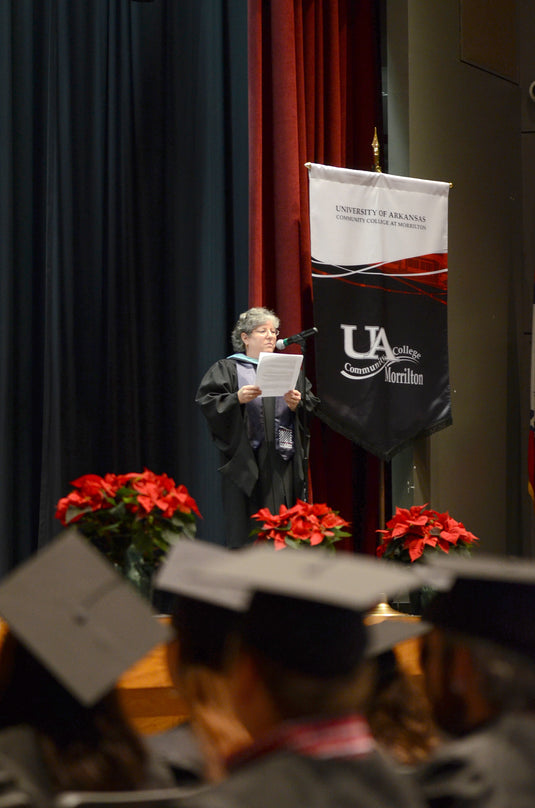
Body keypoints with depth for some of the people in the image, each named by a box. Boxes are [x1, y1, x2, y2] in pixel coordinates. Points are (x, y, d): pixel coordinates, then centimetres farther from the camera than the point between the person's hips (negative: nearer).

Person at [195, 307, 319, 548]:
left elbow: (312, 404, 12)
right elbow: (208, 402, -5)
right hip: (247, 462, -3)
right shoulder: (227, 369, 8)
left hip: (282, 463, 3)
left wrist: (297, 405, -9)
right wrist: (237, 399, -21)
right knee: (247, 528, -8)